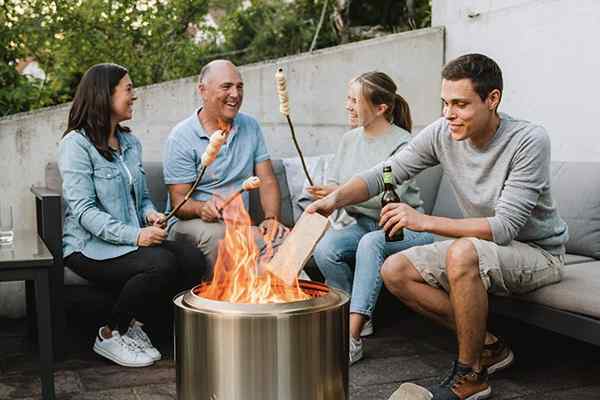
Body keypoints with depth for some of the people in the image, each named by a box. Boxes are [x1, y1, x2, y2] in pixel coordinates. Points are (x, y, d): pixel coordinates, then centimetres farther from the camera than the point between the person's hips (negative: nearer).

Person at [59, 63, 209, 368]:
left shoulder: (130, 142, 16)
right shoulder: (76, 144, -9)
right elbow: (84, 211, -17)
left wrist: (151, 214, -3)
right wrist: (135, 236, -25)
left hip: (132, 240, 7)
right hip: (90, 247, -7)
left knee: (193, 258, -17)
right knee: (162, 264, -30)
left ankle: (133, 325, 3)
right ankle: (109, 336, -6)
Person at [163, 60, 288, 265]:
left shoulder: (250, 127, 10)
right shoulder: (181, 137, -7)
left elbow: (267, 180, 7)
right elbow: (179, 202, -9)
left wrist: (272, 218, -12)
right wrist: (203, 208, -31)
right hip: (191, 224, -3)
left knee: (284, 240, -24)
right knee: (215, 235, -37)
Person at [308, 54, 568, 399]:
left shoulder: (529, 140, -24)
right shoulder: (442, 133, -9)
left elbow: (505, 227, -30)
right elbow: (386, 173, -9)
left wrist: (425, 221, -36)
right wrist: (337, 198, -28)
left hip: (539, 252, -6)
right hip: (482, 247, 7)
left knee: (463, 252, -37)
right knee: (394, 271, -8)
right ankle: (486, 345, 2)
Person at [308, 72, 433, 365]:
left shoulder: (402, 144, -12)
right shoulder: (350, 139, 11)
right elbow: (331, 184, 15)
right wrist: (338, 218, -4)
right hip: (361, 224, 6)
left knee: (371, 243, -37)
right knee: (324, 248, -23)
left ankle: (352, 338, -36)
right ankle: (360, 319, -5)